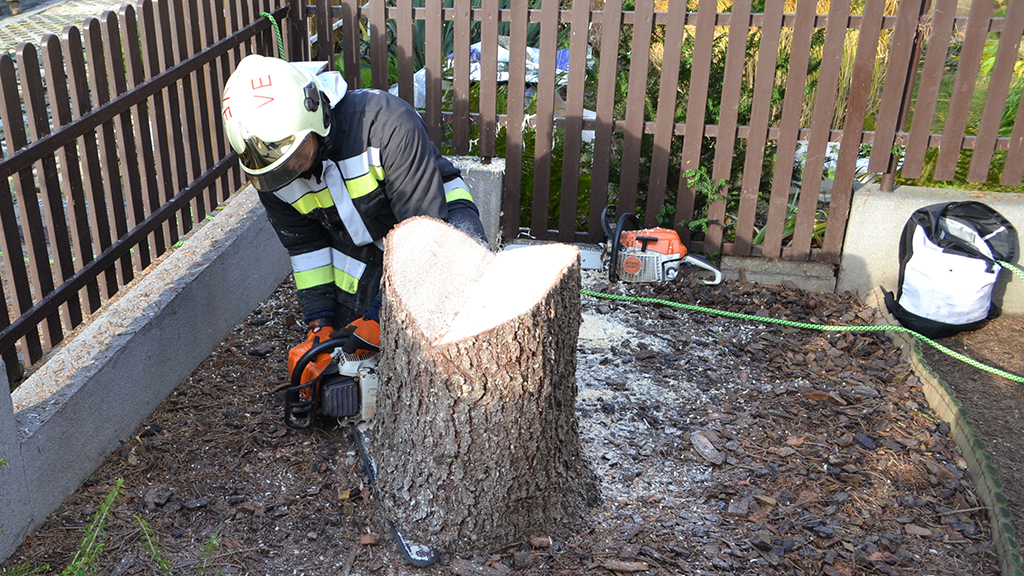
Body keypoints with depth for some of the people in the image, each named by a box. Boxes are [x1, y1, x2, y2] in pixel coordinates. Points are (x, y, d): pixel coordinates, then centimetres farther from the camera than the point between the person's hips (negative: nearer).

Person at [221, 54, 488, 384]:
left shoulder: (385, 123, -34)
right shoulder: (269, 170, -15)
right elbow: (303, 246, -2)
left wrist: (381, 317, -32)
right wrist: (318, 324, -9)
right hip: (359, 244, 5)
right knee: (346, 348, -3)